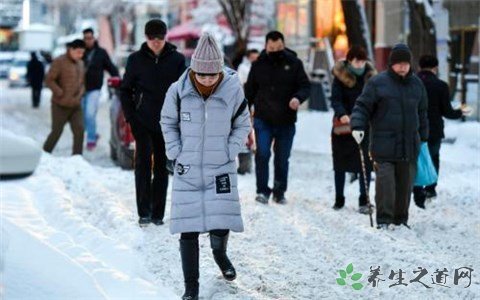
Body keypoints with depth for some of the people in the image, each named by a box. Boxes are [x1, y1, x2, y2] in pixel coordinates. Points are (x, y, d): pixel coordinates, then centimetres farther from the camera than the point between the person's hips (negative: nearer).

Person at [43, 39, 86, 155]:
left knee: (79, 131, -6)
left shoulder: (80, 63, 12)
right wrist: (61, 94, -16)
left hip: (76, 106, 6)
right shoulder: (59, 62, -11)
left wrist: (80, 93, 5)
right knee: (56, 132, 2)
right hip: (61, 105, -6)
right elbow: (49, 80, -13)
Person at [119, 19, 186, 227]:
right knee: (143, 163, -9)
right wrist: (130, 116, -2)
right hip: (142, 121, -1)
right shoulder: (136, 59, 1)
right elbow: (125, 90, 7)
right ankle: (144, 212, -9)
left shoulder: (177, 60, 1)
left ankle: (157, 214, 14)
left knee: (162, 167, 7)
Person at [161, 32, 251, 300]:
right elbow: (168, 122, 7)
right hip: (187, 170, 0)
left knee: (221, 223, -3)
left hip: (221, 169, 0)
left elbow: (242, 125, 5)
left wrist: (229, 153, -3)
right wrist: (176, 153, 0)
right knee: (188, 229, -2)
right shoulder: (179, 90, -10)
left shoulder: (233, 90, -11)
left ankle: (220, 253, 34)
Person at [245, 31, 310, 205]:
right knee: (262, 154, -11)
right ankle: (262, 190, -1)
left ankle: (280, 192, 22)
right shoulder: (259, 65, 4)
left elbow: (305, 86, 2)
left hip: (286, 121, 0)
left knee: (282, 158, 8)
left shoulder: (294, 63, 0)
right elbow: (250, 91, 12)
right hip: (263, 120, 0)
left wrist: (298, 97, -19)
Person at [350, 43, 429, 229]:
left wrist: (423, 137, 21)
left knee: (405, 183, 8)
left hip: (409, 145, 4)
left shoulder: (416, 84, 12)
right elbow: (362, 107, -2)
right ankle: (383, 219, -6)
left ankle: (401, 219, 19)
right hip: (384, 145, -4)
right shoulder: (378, 83, -3)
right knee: (385, 181, -11)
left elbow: (422, 113, 21)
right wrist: (357, 126, -17)